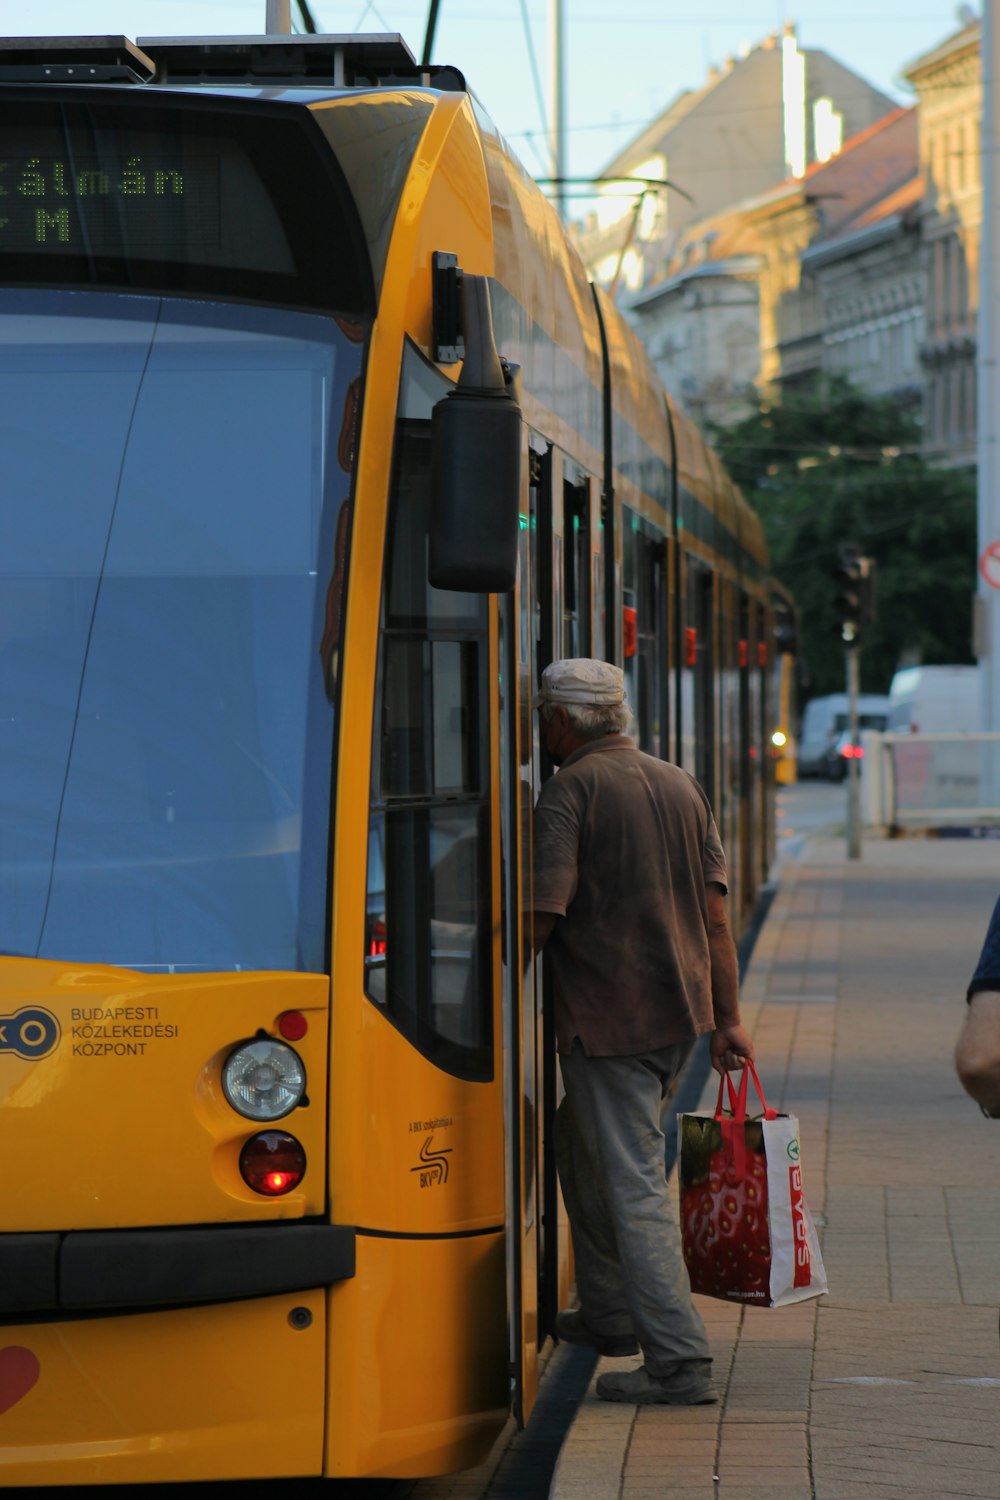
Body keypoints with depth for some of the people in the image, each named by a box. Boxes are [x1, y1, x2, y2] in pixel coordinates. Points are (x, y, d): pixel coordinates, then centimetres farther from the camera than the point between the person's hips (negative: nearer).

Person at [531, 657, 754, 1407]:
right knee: (585, 1146, 25)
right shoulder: (681, 786, 11)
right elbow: (715, 911, 10)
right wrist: (728, 1017, 12)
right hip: (683, 1009, 8)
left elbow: (544, 911, -16)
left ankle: (680, 1361, -10)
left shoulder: (571, 789, -9)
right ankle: (609, 1313, 34)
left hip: (608, 1017, -8)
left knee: (635, 1184, -6)